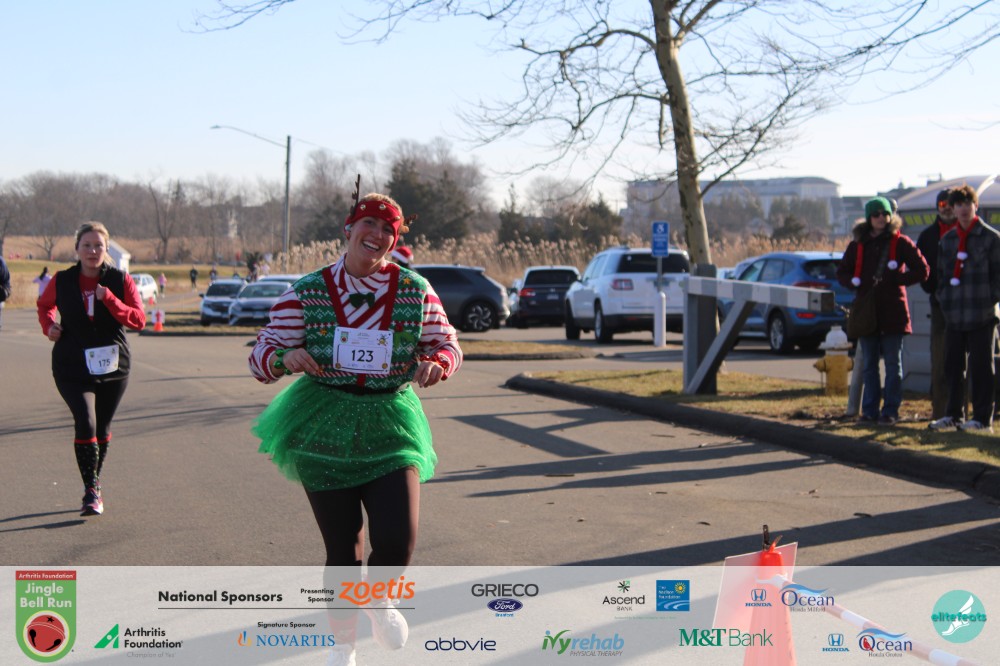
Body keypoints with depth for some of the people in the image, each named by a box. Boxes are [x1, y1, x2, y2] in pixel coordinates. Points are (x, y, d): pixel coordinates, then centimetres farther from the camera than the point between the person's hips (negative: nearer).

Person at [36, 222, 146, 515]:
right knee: (85, 422, -18)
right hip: (73, 367, -1)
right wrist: (48, 325, 0)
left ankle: (94, 484, 32)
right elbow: (44, 304, 20)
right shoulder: (62, 281, 0)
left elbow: (139, 320, -9)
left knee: (102, 428, 12)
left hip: (113, 366, 1)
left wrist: (109, 299, -21)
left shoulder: (120, 281, -3)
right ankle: (91, 491, -12)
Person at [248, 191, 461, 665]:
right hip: (324, 429, 0)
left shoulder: (415, 291, 0)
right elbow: (261, 357, 0)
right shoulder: (307, 293, -2)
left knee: (398, 542, -13)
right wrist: (286, 356, -23)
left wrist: (438, 363, -12)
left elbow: (447, 343, 11)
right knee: (343, 550, 7)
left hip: (390, 425, 0)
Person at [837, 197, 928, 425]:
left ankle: (890, 411, 3)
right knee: (868, 365, 8)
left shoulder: (900, 243, 0)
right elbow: (842, 273, 16)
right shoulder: (858, 245, 9)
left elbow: (922, 270, -1)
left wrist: (895, 280, -8)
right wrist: (857, 284, -2)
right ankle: (870, 410, 14)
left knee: (893, 364, 0)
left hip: (893, 311, -4)